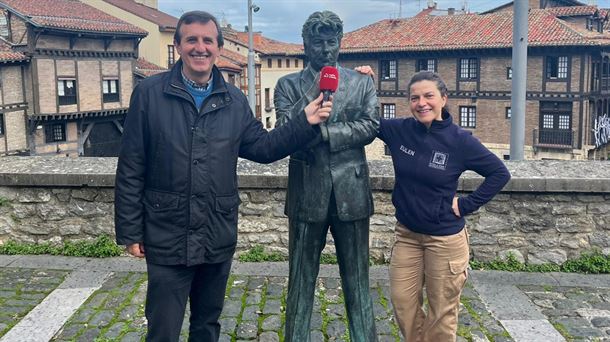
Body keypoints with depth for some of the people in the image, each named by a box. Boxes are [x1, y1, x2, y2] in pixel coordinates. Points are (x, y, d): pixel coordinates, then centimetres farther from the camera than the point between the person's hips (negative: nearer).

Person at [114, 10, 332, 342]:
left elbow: (262, 148, 9)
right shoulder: (149, 93, -6)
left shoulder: (234, 100, 5)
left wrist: (305, 122, -2)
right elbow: (131, 169, -5)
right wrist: (130, 231, -5)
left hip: (218, 238, 4)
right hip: (168, 238, -3)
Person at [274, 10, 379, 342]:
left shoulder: (362, 82, 8)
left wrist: (322, 133, -13)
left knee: (357, 281, 10)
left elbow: (370, 126, -5)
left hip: (351, 193, 1)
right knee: (300, 282, 9)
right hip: (306, 193, 0)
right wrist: (314, 90, -18)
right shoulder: (289, 85, 5)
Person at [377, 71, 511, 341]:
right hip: (406, 233, 3)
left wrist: (467, 205, -10)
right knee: (402, 302, 11)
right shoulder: (399, 130, -6)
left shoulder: (459, 140, -13)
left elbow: (500, 173, -5)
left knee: (442, 310, 10)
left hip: (445, 238, -3)